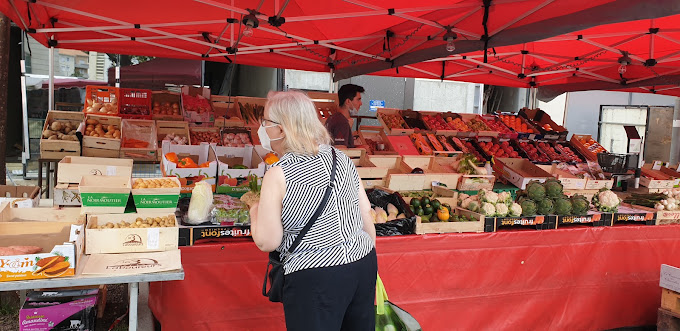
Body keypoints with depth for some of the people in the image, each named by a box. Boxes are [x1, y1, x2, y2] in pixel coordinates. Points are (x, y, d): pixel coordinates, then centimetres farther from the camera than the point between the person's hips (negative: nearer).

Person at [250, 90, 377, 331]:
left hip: (315, 279, -6)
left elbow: (267, 242, -11)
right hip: (364, 265, 6)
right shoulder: (342, 159, 4)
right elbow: (367, 219, 7)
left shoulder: (278, 175, -12)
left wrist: (255, 212, 9)